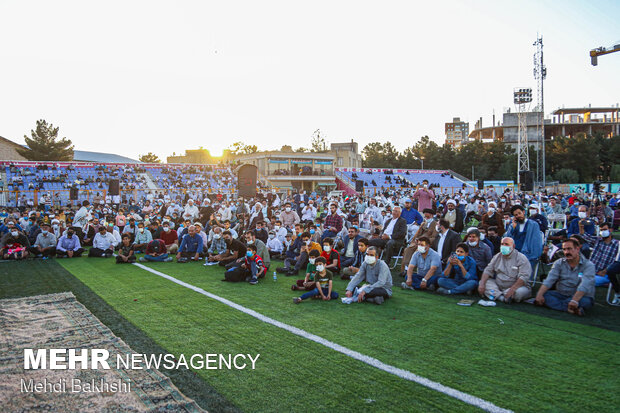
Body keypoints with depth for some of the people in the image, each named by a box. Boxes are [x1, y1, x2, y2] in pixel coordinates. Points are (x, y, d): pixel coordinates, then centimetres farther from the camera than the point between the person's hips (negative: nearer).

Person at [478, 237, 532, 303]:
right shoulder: (497, 256, 9)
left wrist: (512, 289, -34)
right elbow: (488, 270, 5)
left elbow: (524, 277, -20)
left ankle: (496, 294, -21)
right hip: (498, 286, 5)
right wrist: (482, 284, -13)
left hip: (517, 287, -5)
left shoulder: (521, 258, -9)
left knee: (520, 292, -37)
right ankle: (503, 298, -28)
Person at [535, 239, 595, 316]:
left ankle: (553, 303, -34)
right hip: (561, 294, 3)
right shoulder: (559, 263, 3)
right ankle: (569, 309, -38)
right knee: (544, 294, -24)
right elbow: (549, 280, -8)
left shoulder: (588, 265, -9)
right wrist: (539, 294, -25)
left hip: (580, 297, -3)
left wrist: (574, 300, -41)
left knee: (585, 301, -36)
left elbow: (584, 285, -25)